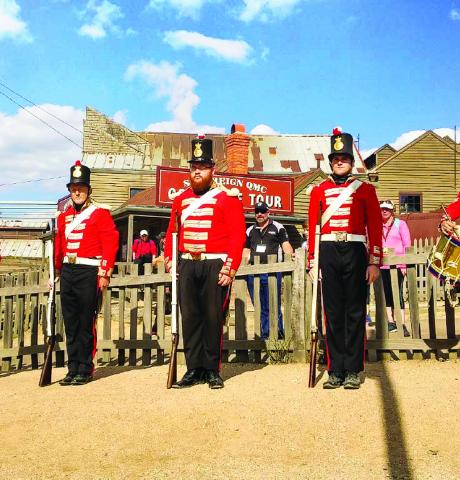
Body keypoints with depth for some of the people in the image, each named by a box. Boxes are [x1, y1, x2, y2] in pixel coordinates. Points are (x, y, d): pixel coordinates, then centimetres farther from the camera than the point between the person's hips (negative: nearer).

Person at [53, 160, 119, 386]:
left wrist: (105, 273, -14)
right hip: (67, 272, 6)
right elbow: (58, 246, 19)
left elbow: (111, 242, -9)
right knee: (70, 323, 10)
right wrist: (56, 272, 17)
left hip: (89, 273, -6)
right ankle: (73, 369, 19)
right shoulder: (64, 215, 15)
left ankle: (85, 370, 10)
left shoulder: (100, 213, -3)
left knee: (86, 324, 0)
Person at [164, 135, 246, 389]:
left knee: (213, 318, 2)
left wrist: (230, 268, -13)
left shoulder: (227, 197, -2)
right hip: (187, 266, 4)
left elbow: (237, 235, -7)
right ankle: (194, 369, 15)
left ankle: (212, 371, 14)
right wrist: (169, 260, 7)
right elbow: (172, 231, 17)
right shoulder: (181, 199, 14)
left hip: (215, 266, -4)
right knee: (189, 318, 6)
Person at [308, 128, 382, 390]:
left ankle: (353, 371, 11)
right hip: (329, 253, 2)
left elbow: (375, 228, 3)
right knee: (333, 313, 5)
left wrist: (375, 262, -4)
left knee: (355, 313, 2)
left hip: (355, 253, -1)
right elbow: (312, 227, 9)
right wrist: (312, 262, 4)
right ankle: (336, 371, 13)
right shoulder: (319, 191, 10)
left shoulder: (365, 189, 6)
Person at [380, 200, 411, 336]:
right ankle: (391, 322, 13)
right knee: (387, 293, 5)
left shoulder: (400, 224, 5)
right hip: (383, 265, 3)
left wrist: (404, 264, -6)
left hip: (397, 264, -3)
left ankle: (403, 325, -3)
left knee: (398, 293, -6)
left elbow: (407, 244, 1)